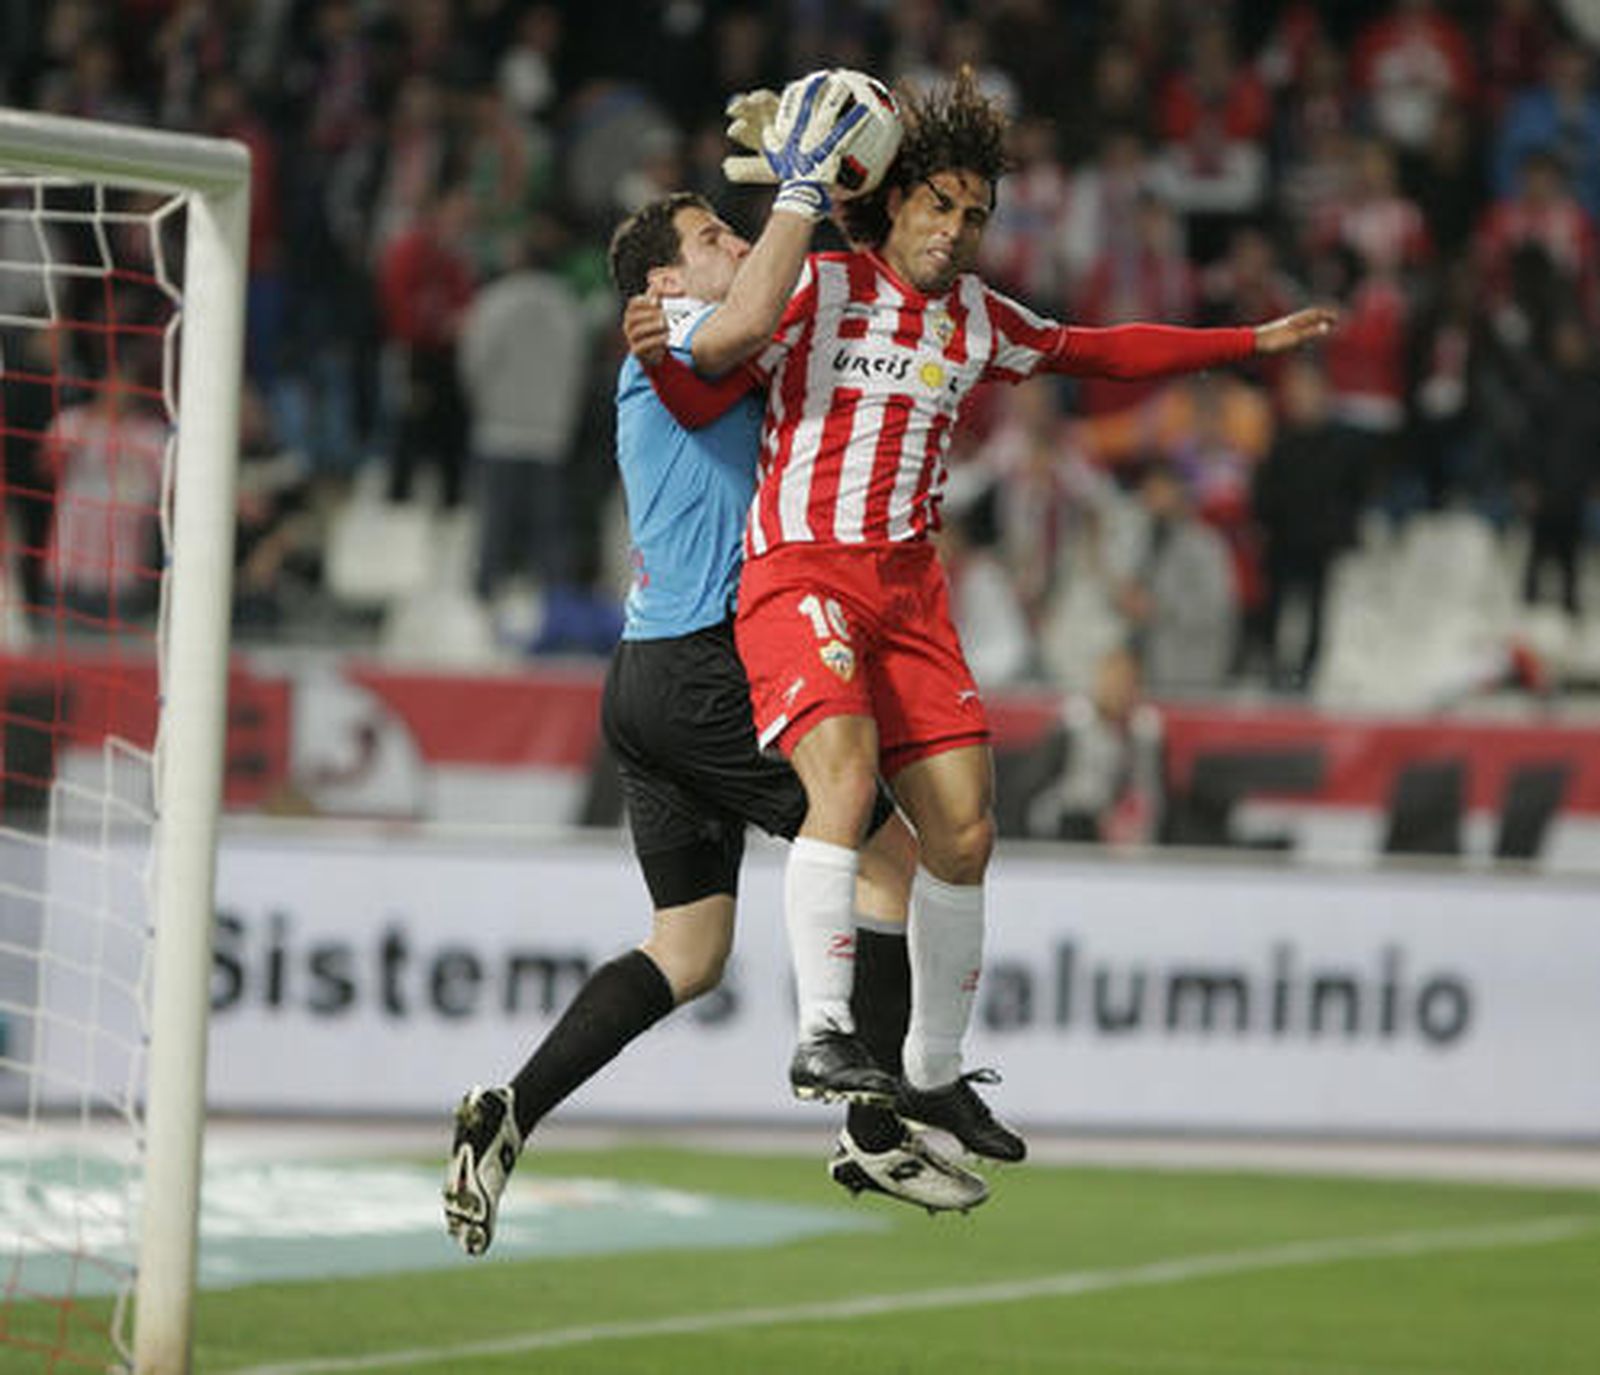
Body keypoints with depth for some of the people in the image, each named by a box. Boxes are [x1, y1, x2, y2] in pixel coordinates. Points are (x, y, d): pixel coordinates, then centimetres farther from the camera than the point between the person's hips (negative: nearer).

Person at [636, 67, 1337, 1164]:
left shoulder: (978, 321, 17)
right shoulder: (820, 287, 1)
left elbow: (1101, 352, 32)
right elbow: (700, 403, -2)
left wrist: (1253, 342, 34)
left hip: (910, 583, 6)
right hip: (801, 572, -6)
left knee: (963, 830, 0)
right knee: (844, 775, -29)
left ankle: (934, 1073, 14)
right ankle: (823, 1031, -33)